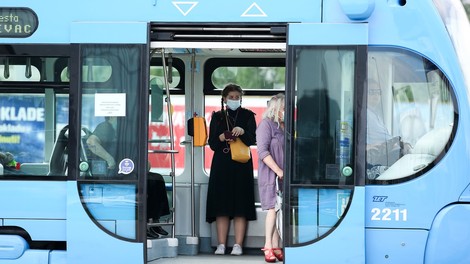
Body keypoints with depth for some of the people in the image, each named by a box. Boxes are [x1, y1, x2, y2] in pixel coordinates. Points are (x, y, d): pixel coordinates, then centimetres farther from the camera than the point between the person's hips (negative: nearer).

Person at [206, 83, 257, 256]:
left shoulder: (247, 116, 8)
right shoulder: (217, 117, 12)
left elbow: (253, 140, -3)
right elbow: (212, 144, 7)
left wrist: (243, 132, -23)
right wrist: (221, 138, -14)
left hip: (241, 165, -2)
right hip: (221, 164, 2)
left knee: (240, 205, -6)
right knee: (221, 205, -2)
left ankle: (238, 245, -8)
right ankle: (221, 245, -1)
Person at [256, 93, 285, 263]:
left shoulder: (285, 127, 16)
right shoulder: (266, 124, -5)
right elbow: (263, 151, -13)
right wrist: (278, 171, -17)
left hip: (284, 176, 6)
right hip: (270, 174, -6)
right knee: (273, 208, -12)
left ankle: (276, 248, 5)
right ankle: (268, 246, -9)